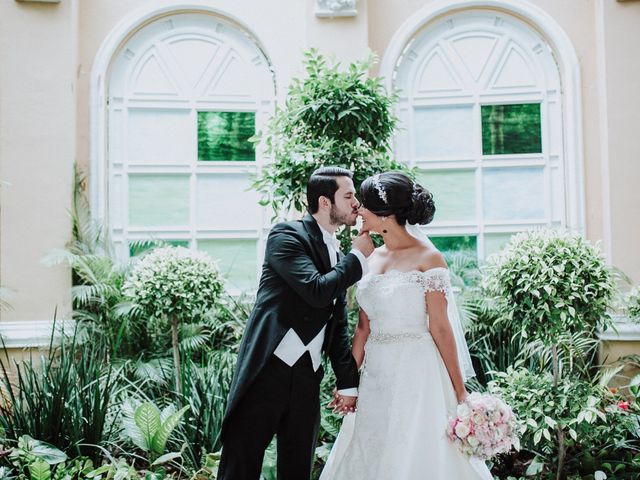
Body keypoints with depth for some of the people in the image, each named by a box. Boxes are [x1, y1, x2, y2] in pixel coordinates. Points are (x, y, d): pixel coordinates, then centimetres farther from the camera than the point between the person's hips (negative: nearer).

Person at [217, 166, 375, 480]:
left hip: (307, 379, 7)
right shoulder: (286, 235, -5)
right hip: (267, 371, -7)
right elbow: (316, 291, -19)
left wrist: (347, 382, 14)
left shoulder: (339, 256, 16)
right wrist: (359, 256, -6)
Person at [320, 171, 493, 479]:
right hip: (375, 376, 6)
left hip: (415, 374, -6)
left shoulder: (427, 258, -10)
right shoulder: (373, 258, 8)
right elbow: (364, 328, 11)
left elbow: (441, 329, -10)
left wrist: (460, 392, -8)